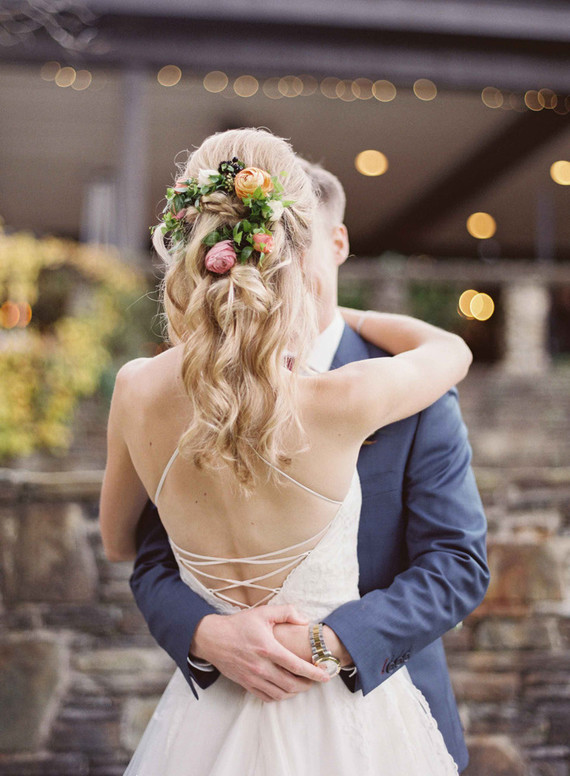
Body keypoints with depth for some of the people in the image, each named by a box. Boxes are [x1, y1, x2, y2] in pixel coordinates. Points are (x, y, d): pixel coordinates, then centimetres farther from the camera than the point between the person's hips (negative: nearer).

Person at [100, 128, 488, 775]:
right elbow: (454, 348, 1)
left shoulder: (136, 391, -14)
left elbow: (118, 543, 6)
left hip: (209, 714, 3)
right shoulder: (347, 399, -24)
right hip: (336, 718, -2)